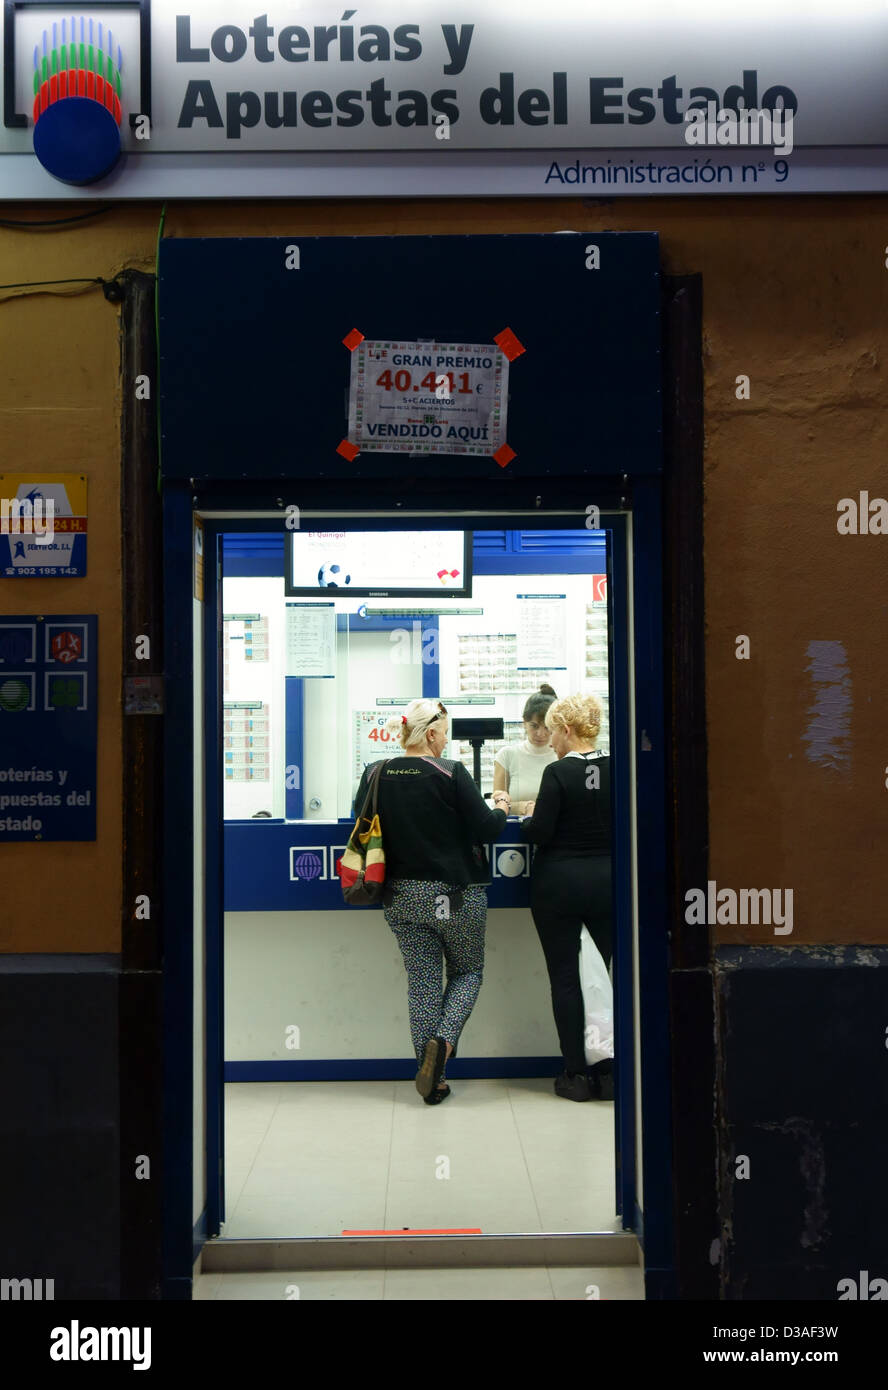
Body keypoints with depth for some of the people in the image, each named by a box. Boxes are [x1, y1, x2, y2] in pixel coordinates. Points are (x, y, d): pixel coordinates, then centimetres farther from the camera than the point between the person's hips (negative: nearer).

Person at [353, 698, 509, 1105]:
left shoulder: (376, 775, 0)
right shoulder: (451, 773, -13)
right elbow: (486, 828, -11)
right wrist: (500, 806, 9)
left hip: (402, 897, 4)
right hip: (456, 895, -4)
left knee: (421, 981, 10)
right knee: (467, 971, 16)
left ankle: (432, 1079, 11)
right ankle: (443, 1040, -8)